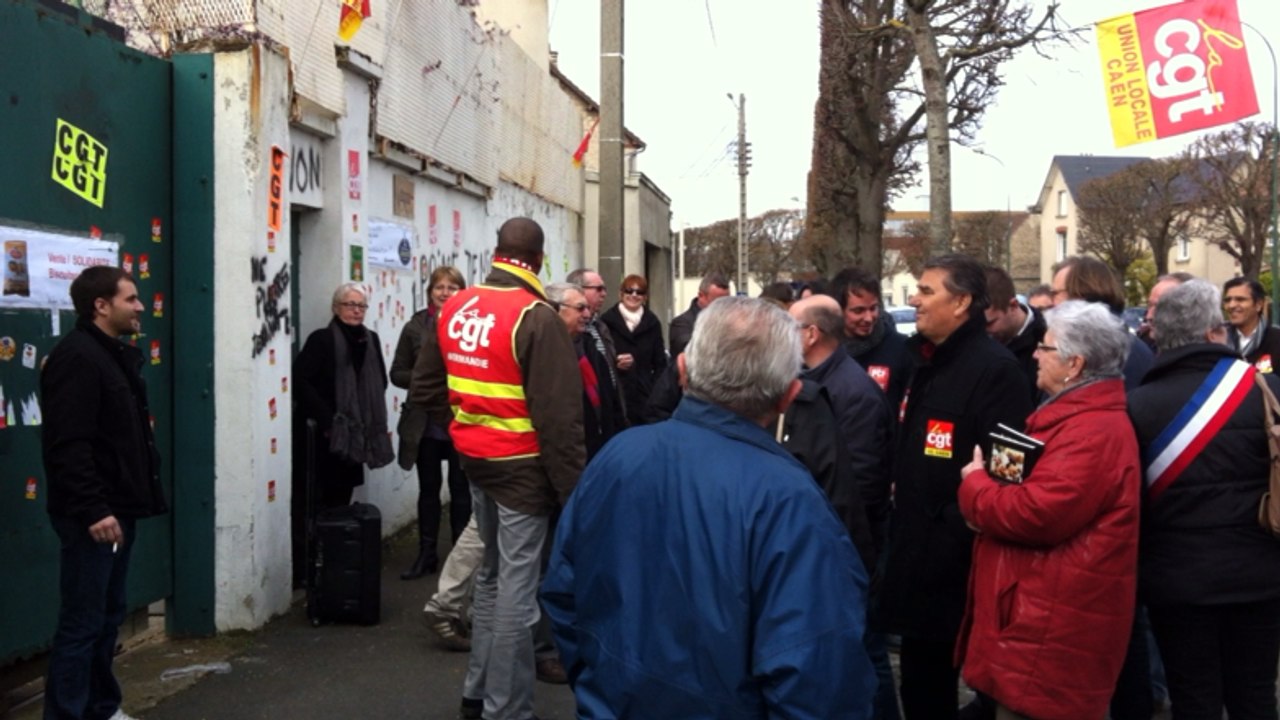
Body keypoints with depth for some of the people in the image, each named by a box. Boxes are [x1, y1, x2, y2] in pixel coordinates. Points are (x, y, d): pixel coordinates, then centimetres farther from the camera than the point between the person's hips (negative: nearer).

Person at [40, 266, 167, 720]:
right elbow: (67, 444, -23)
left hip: (119, 509, 10)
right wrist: (92, 510, -26)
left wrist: (145, 494, 17)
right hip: (94, 516, -10)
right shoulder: (77, 357, -15)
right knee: (82, 623, -5)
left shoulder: (115, 356, 16)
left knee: (109, 614, 18)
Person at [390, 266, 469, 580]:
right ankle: (426, 555, 23)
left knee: (461, 490, 9)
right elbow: (397, 374, 3)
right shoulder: (415, 327, 0)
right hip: (425, 425, 2)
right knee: (428, 490, 13)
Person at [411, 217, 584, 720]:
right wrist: (571, 487, -14)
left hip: (474, 459, 7)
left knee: (492, 573, 21)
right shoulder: (536, 317, -18)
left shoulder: (454, 309, 4)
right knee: (516, 586, 0)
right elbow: (558, 414, -19)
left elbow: (424, 388, 12)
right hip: (523, 465, -7)